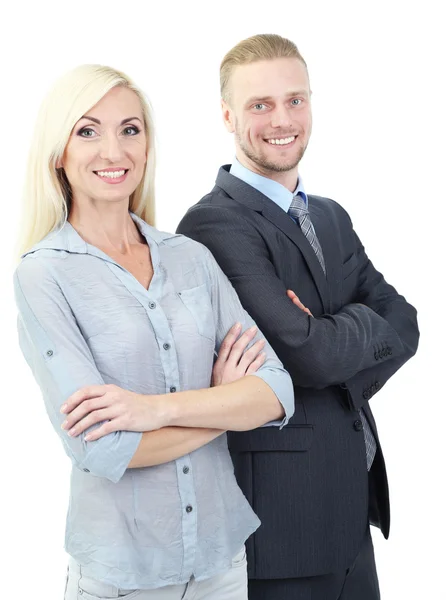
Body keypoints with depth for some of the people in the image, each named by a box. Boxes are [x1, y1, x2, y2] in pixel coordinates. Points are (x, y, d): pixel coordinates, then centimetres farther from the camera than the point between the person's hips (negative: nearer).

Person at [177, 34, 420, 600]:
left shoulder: (331, 217, 12)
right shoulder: (215, 224, -16)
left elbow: (404, 324, 3)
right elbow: (308, 355, -24)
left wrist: (334, 335, -16)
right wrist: (370, 323, -5)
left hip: (351, 505, 8)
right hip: (284, 513, -7)